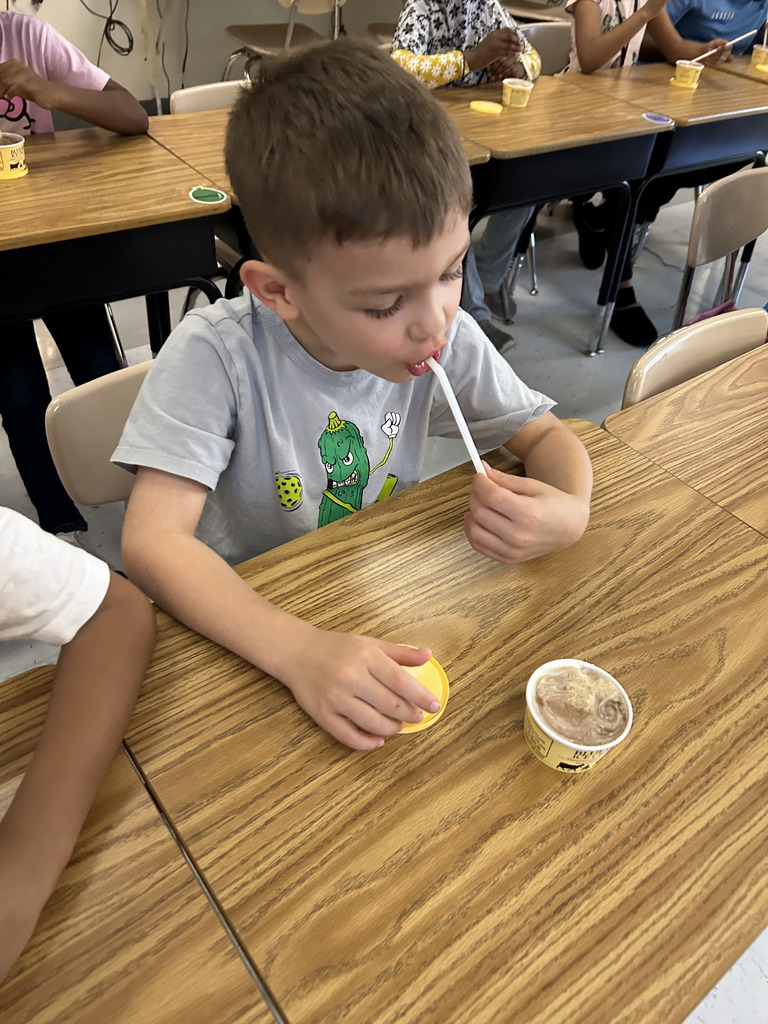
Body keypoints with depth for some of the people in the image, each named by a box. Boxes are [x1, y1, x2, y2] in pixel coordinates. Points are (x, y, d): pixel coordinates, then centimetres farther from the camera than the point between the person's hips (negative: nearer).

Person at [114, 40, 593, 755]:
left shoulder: (445, 337, -14)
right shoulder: (215, 355, -25)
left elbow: (546, 434, -2)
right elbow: (153, 541, -30)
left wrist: (571, 510, -24)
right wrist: (299, 651, -43)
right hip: (246, 618, -3)